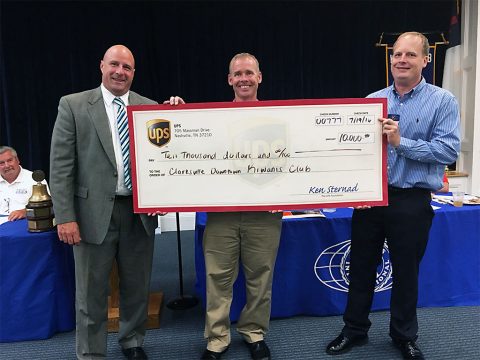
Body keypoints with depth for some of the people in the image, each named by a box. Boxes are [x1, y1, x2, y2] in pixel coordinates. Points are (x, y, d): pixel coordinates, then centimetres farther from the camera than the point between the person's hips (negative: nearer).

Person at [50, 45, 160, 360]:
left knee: (138, 286, 17)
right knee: (91, 292, 10)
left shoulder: (150, 107, 6)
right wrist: (65, 217, -9)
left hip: (140, 211, 3)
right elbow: (61, 165, -5)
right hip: (94, 212, -2)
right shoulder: (73, 105, -1)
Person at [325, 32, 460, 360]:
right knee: (361, 266, 12)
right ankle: (355, 329, 32)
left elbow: (449, 150, -13)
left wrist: (401, 142, -21)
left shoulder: (443, 101, -2)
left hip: (412, 201, -3)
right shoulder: (372, 100, 7)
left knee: (406, 271, 12)